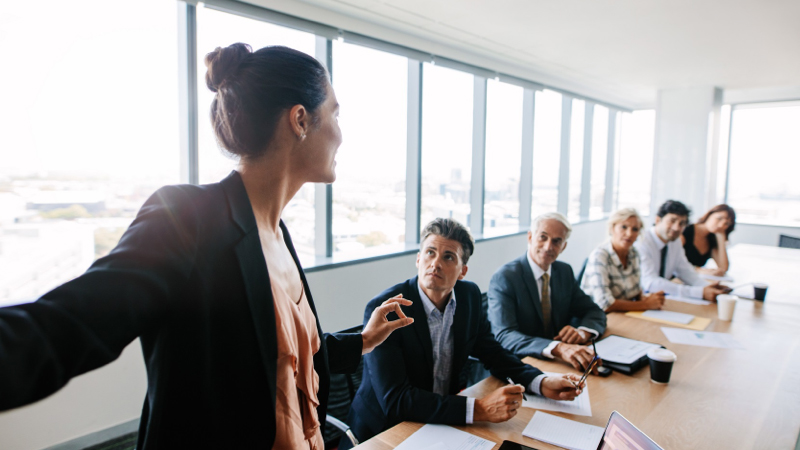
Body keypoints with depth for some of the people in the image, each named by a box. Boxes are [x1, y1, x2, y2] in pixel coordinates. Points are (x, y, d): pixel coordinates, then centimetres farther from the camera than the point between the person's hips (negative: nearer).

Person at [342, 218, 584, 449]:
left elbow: (493, 353, 9)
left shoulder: (469, 295, -4)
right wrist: (478, 409, -33)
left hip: (442, 423, 6)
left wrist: (543, 383, -8)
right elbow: (394, 400, -28)